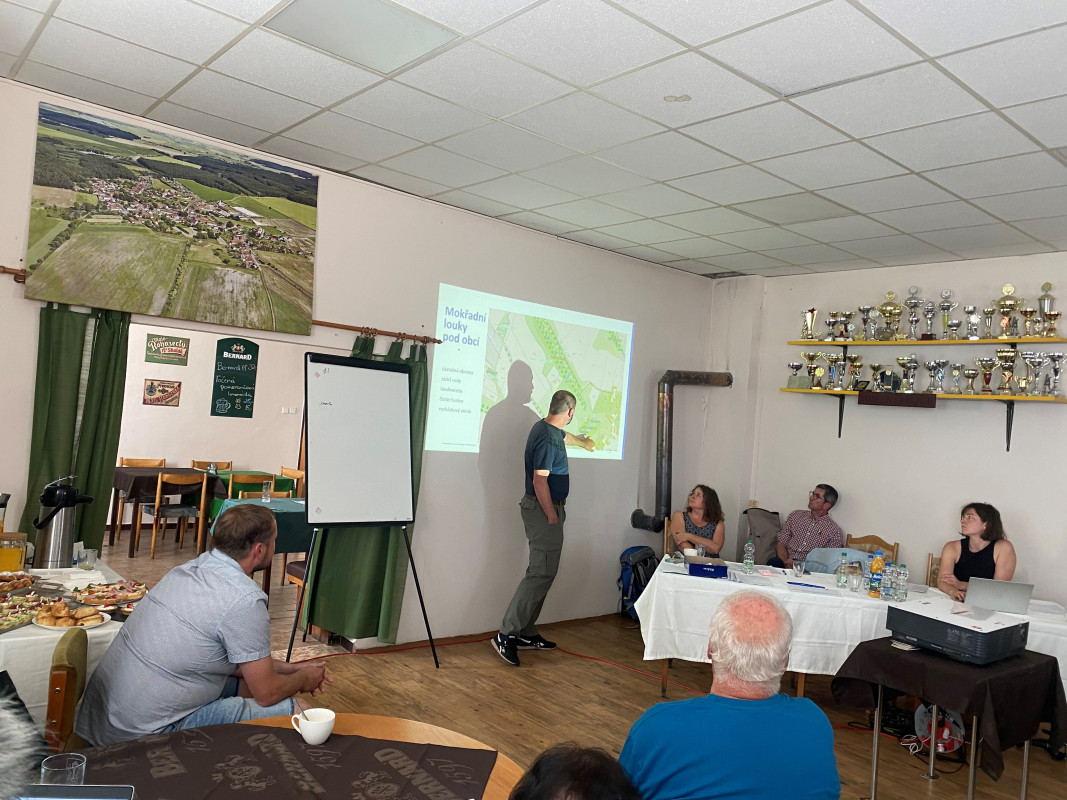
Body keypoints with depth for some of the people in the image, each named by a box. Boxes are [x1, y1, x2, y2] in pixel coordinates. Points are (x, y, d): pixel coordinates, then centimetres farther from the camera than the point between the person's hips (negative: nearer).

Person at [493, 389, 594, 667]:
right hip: (544, 509, -10)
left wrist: (584, 442, 59)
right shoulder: (547, 438, -18)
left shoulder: (548, 429, 14)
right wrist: (552, 516, -17)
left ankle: (526, 633, 18)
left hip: (546, 509, 10)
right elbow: (539, 480, -23)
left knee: (542, 571, 12)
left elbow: (564, 436, 39)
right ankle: (506, 635, -10)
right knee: (542, 573, -11)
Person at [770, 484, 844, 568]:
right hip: (786, 563, 3)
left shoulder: (835, 531, 6)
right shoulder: (796, 515, 17)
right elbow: (781, 542, 12)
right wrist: (785, 560, -9)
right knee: (773, 562, -34)